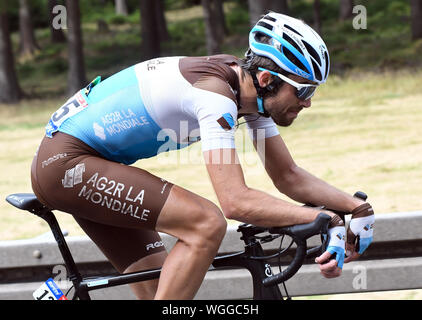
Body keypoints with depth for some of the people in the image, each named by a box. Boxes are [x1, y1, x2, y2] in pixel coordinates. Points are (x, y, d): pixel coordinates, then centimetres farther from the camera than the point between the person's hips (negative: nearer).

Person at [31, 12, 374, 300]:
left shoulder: (251, 90, 2)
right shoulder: (216, 92, -26)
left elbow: (289, 176, 7)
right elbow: (236, 201, -34)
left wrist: (356, 206, -7)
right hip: (65, 162, -10)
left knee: (161, 288, 10)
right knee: (207, 224, -22)